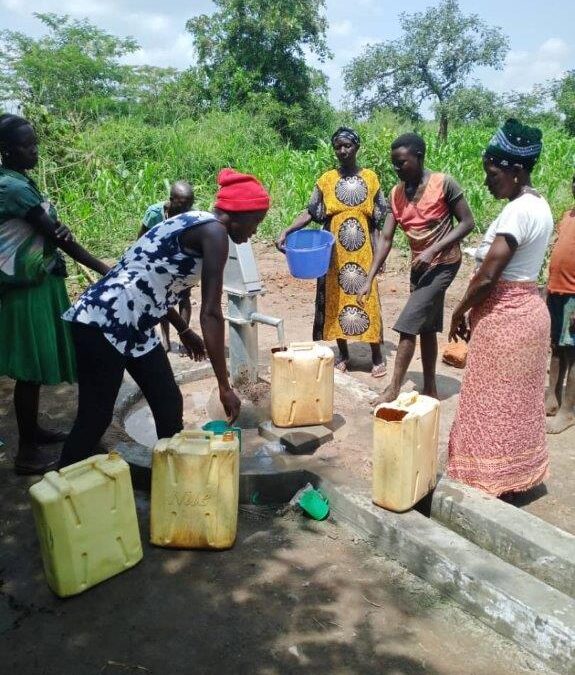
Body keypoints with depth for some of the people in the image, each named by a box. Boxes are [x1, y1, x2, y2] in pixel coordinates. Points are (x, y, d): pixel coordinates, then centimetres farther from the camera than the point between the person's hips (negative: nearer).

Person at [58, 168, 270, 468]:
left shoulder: (193, 224, 15)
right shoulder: (213, 231, -13)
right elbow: (210, 313, -18)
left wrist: (184, 331, 34)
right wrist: (224, 386, -14)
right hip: (103, 323, -10)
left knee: (169, 404, 12)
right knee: (95, 418, -1)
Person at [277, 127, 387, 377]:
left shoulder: (370, 178, 3)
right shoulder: (326, 180, 2)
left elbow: (374, 221, 3)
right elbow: (310, 213, -3)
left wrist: (377, 253, -1)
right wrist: (286, 232, -17)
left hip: (363, 254, -1)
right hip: (335, 254, 1)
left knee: (368, 301, 2)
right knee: (335, 300, 6)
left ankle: (377, 357, 14)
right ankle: (343, 355, 20)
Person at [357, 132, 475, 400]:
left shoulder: (444, 184, -15)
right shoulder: (396, 193, 1)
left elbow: (467, 223, -13)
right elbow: (386, 239, -1)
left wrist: (433, 250, -23)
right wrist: (369, 280, -8)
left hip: (443, 263, -7)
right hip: (419, 265, 7)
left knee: (407, 325, -13)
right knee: (426, 327, 12)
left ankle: (394, 389, -4)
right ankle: (430, 389, 23)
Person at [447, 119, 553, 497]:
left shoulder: (518, 211, -20)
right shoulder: (539, 206, 10)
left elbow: (487, 276, -22)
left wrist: (460, 313, -7)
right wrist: (474, 310, 11)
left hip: (504, 316, -10)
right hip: (528, 308, 10)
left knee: (494, 403, 2)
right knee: (519, 402, 18)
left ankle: (492, 482, 15)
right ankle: (519, 476, 31)